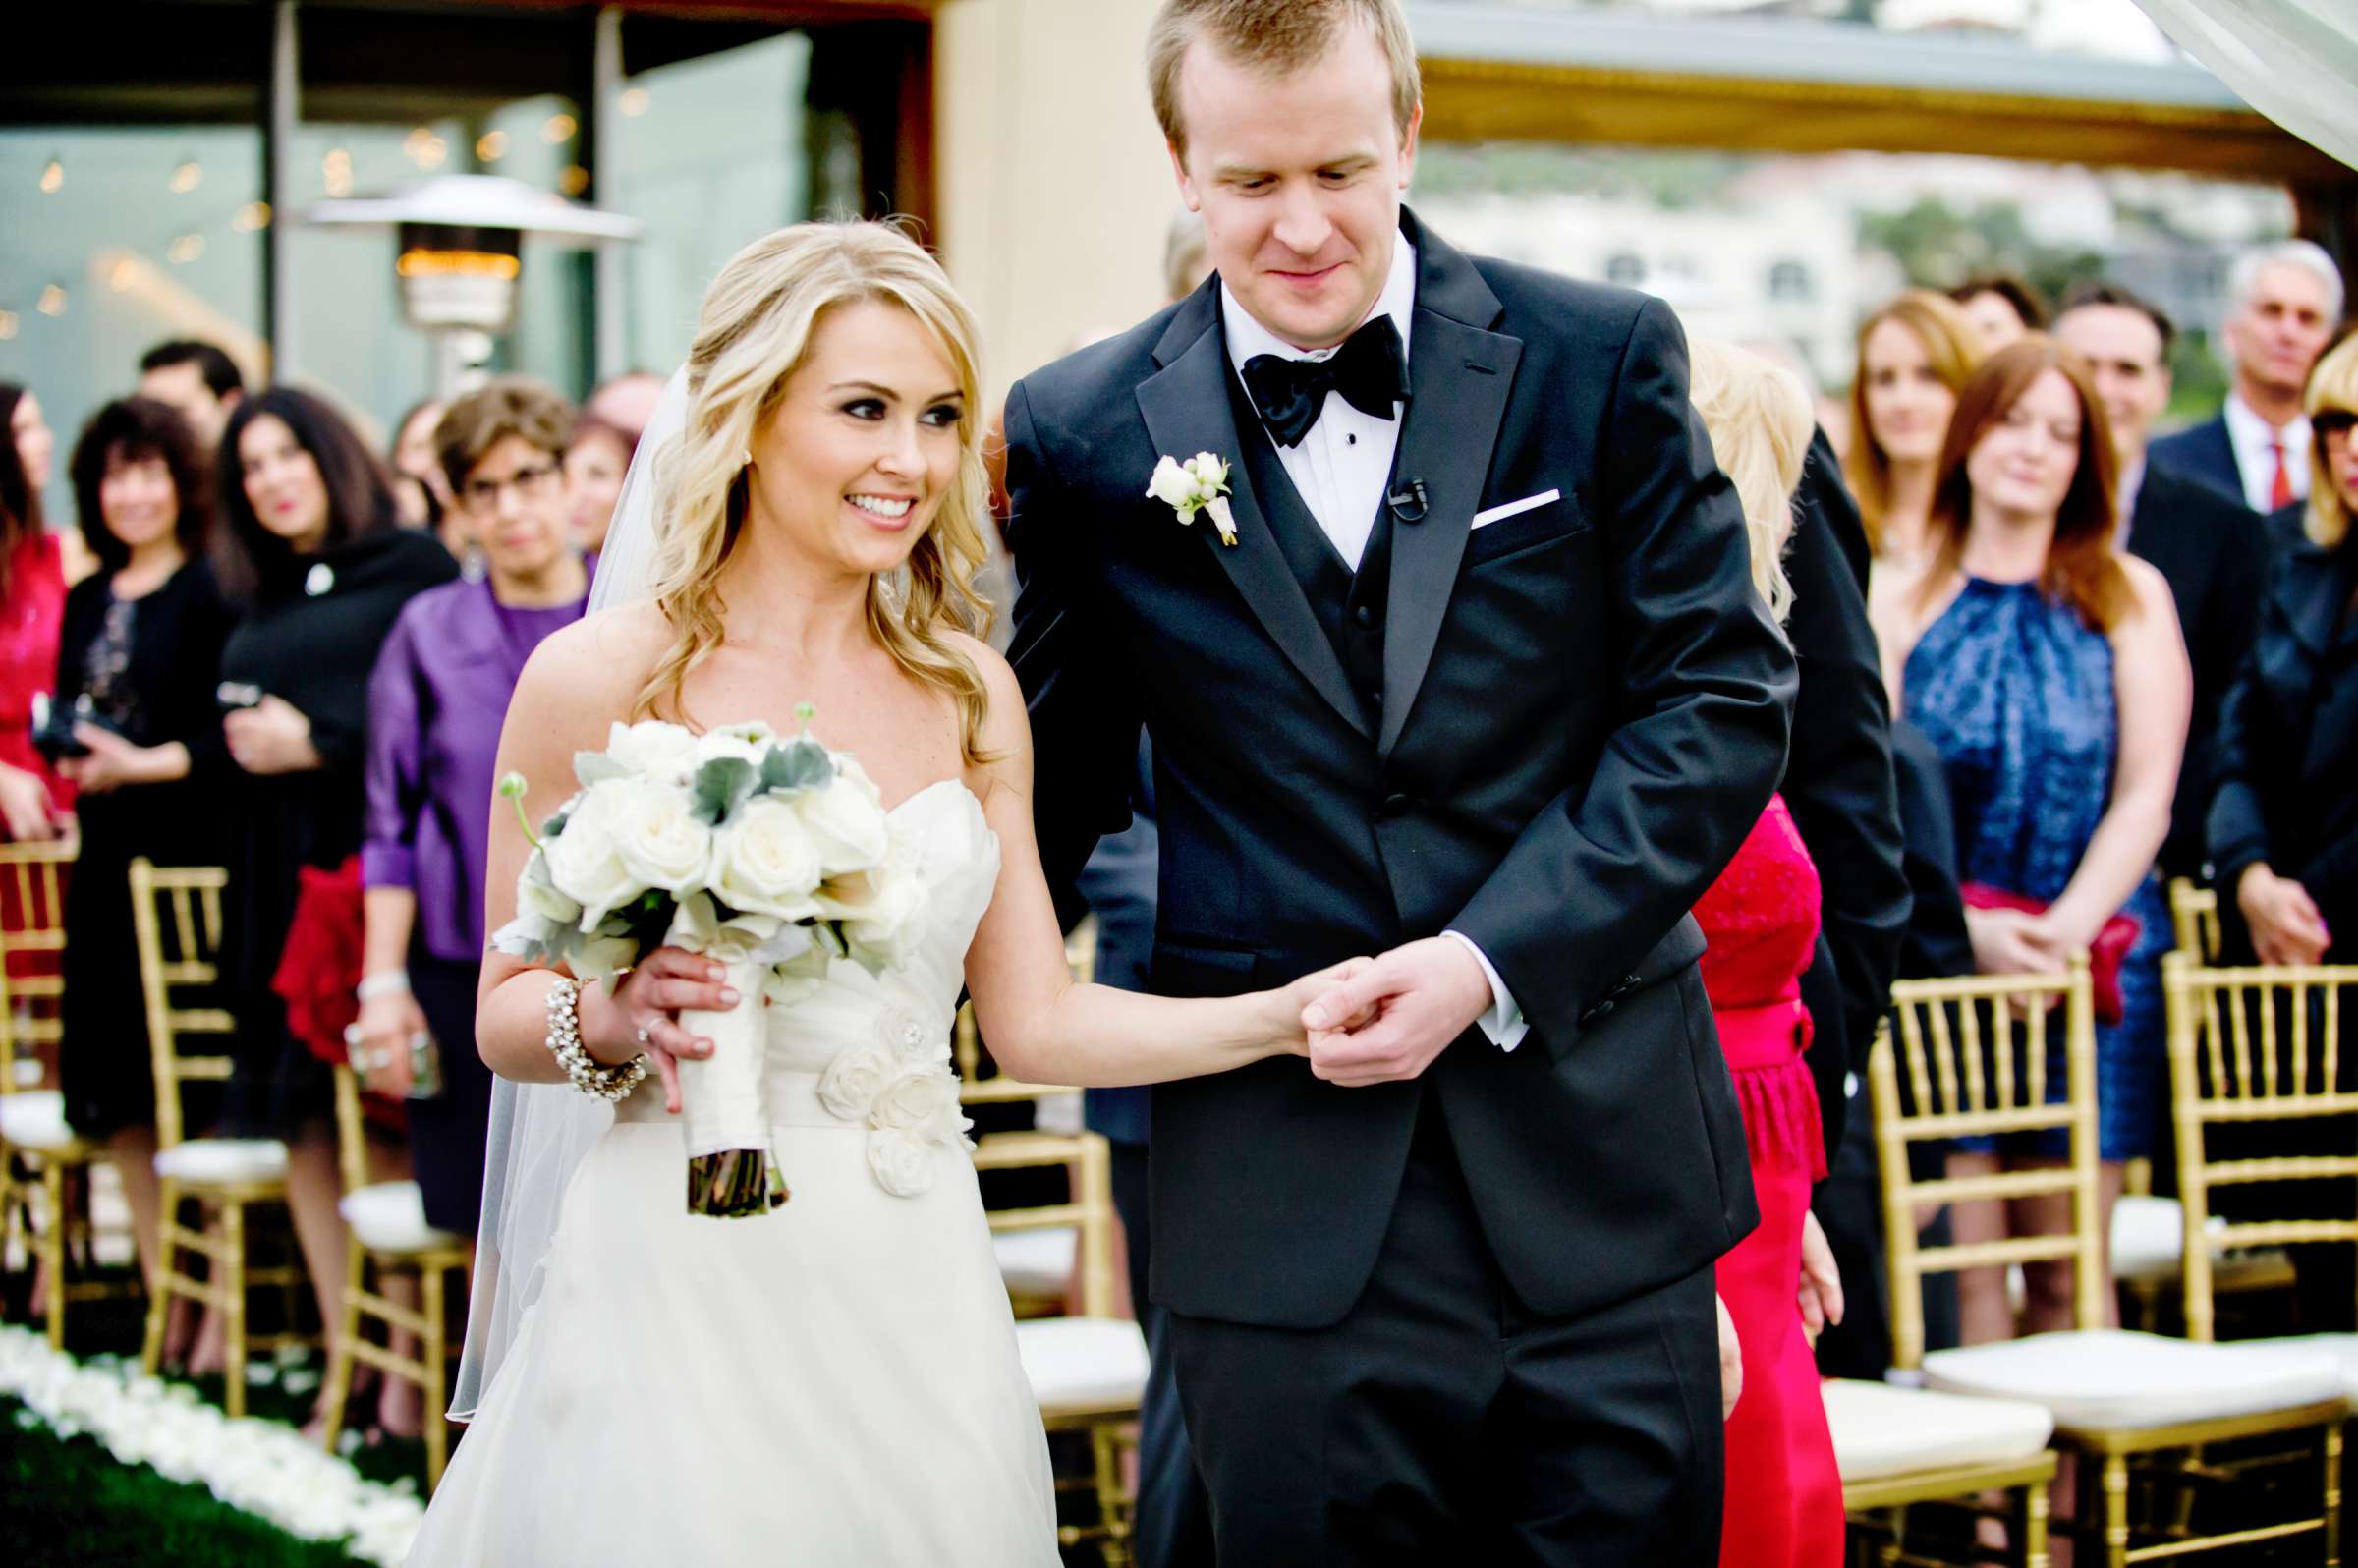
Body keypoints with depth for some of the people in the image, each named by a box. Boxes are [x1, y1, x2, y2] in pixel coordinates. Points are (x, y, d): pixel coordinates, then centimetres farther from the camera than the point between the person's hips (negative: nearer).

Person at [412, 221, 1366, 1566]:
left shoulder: (971, 691, 7)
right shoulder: (603, 679, -5)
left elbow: (1034, 1019, 6)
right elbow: (506, 1014, 0)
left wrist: (1285, 1016, -5)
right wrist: (617, 1016, -21)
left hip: (915, 1290, 4)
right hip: (681, 1278, -3)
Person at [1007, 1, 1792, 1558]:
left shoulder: (1601, 358, 1)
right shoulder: (1084, 435, 2)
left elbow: (1724, 700, -1)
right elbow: (1052, 787, 10)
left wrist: (1491, 960, -11)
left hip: (1599, 1180, 1)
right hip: (1289, 1221, 0)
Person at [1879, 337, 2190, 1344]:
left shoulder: (2129, 597, 8)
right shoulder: (1902, 598, 6)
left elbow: (2146, 793, 2)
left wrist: (2069, 926, -12)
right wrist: (1968, 926, -13)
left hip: (2095, 953, 1)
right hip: (1943, 958, -1)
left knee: (2069, 1269, 1)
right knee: (1964, 1263, -6)